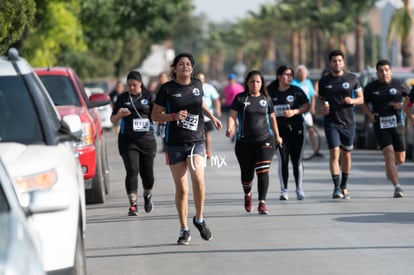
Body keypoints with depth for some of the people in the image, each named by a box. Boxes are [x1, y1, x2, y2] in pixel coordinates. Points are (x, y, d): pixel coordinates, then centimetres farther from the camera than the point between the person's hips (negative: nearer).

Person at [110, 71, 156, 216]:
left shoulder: (149, 96, 6)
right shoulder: (122, 98, 8)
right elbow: (113, 120, 11)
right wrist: (119, 114, -11)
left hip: (147, 139, 0)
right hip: (128, 140, 0)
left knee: (147, 173, 5)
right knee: (132, 171, -12)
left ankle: (147, 195, 35)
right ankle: (132, 205, -9)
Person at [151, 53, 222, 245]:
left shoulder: (197, 85, 8)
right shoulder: (167, 89, -3)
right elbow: (155, 115, -1)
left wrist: (211, 116, 21)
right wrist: (174, 116, -16)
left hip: (196, 141, 2)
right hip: (175, 143, -1)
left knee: (198, 180, -20)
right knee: (181, 188, 2)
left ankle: (199, 220, 1)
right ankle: (184, 230, 15)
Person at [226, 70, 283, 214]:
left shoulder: (266, 99, 9)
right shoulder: (240, 98, 2)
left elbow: (272, 117, 19)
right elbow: (232, 115, -6)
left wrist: (277, 136, 26)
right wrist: (230, 128, -26)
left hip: (265, 140, 1)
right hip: (244, 142, -1)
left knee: (263, 171, -13)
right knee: (247, 173, 6)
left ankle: (262, 203, -12)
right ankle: (247, 194, 38)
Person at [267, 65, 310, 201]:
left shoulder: (296, 91, 2)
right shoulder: (271, 93, 5)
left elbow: (306, 106, 0)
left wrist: (294, 112, -16)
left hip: (296, 128, 0)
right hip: (280, 130, 0)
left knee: (297, 160, 2)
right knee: (283, 160, -5)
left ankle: (299, 189, 12)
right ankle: (284, 190, -1)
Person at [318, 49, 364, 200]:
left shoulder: (352, 79, 3)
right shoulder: (323, 81, 3)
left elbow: (361, 99, 9)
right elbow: (320, 99, 16)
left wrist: (352, 101, -13)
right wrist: (322, 108, -6)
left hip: (348, 122, 1)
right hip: (331, 123, -1)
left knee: (346, 155, 9)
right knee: (334, 153, -13)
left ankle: (344, 186, 23)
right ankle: (337, 188, -13)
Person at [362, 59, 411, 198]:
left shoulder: (399, 85, 1)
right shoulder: (371, 87, 2)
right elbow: (365, 103, 14)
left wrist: (402, 105, -6)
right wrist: (370, 115, -5)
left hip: (397, 125, 1)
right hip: (380, 127, -1)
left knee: (400, 159, 6)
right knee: (389, 154, -16)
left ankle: (389, 168, 42)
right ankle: (397, 187, -15)